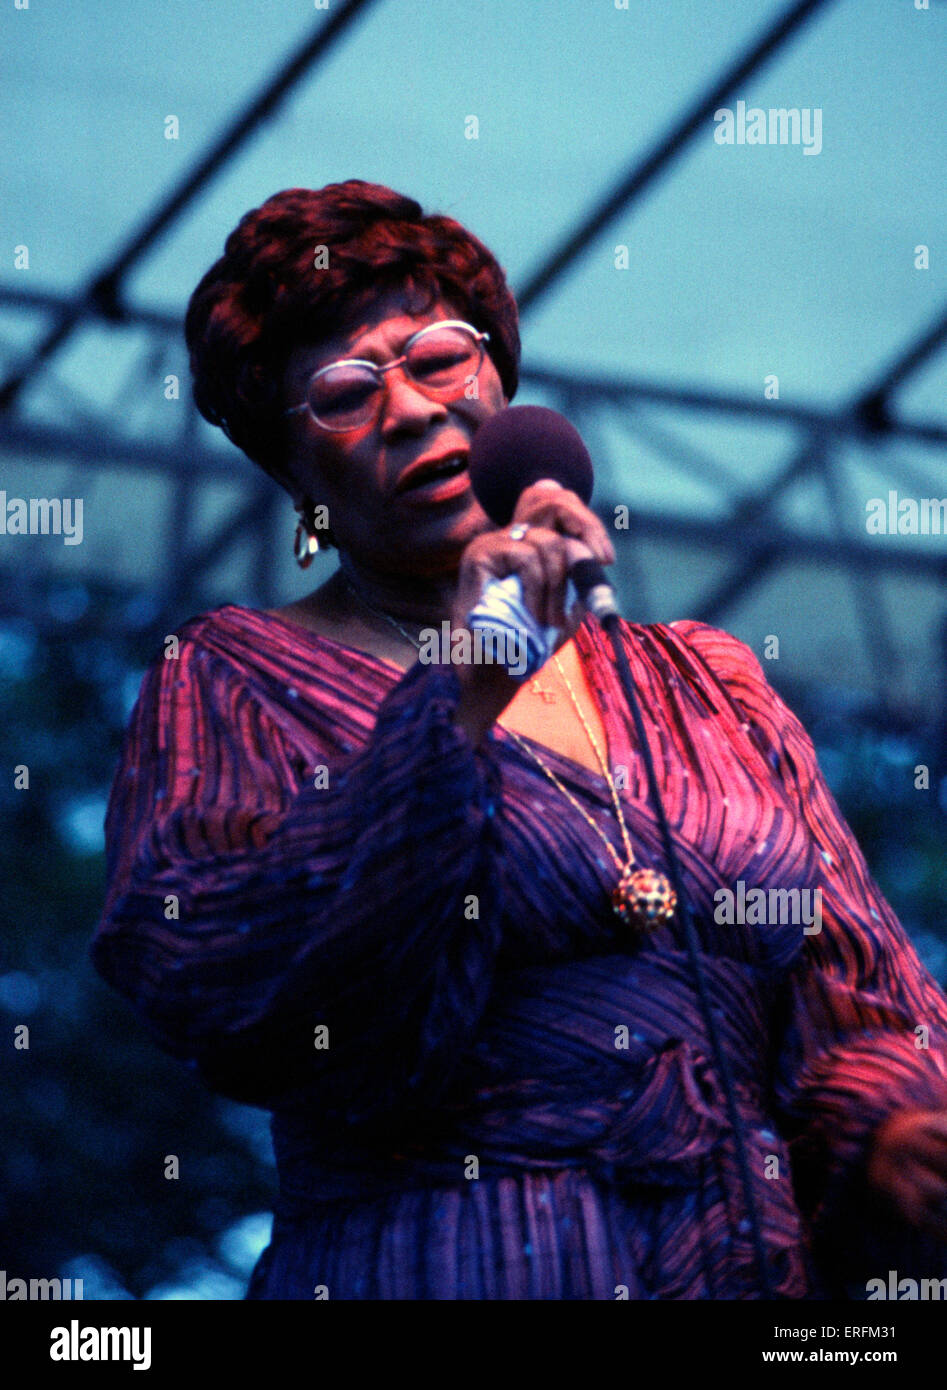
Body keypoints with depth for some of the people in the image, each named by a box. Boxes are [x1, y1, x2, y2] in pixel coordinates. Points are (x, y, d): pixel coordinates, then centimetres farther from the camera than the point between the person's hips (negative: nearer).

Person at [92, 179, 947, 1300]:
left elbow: (855, 1010, 15)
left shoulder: (704, 682, 19)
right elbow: (201, 987, -8)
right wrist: (459, 702, -12)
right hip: (432, 1267, -3)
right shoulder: (231, 679, 8)